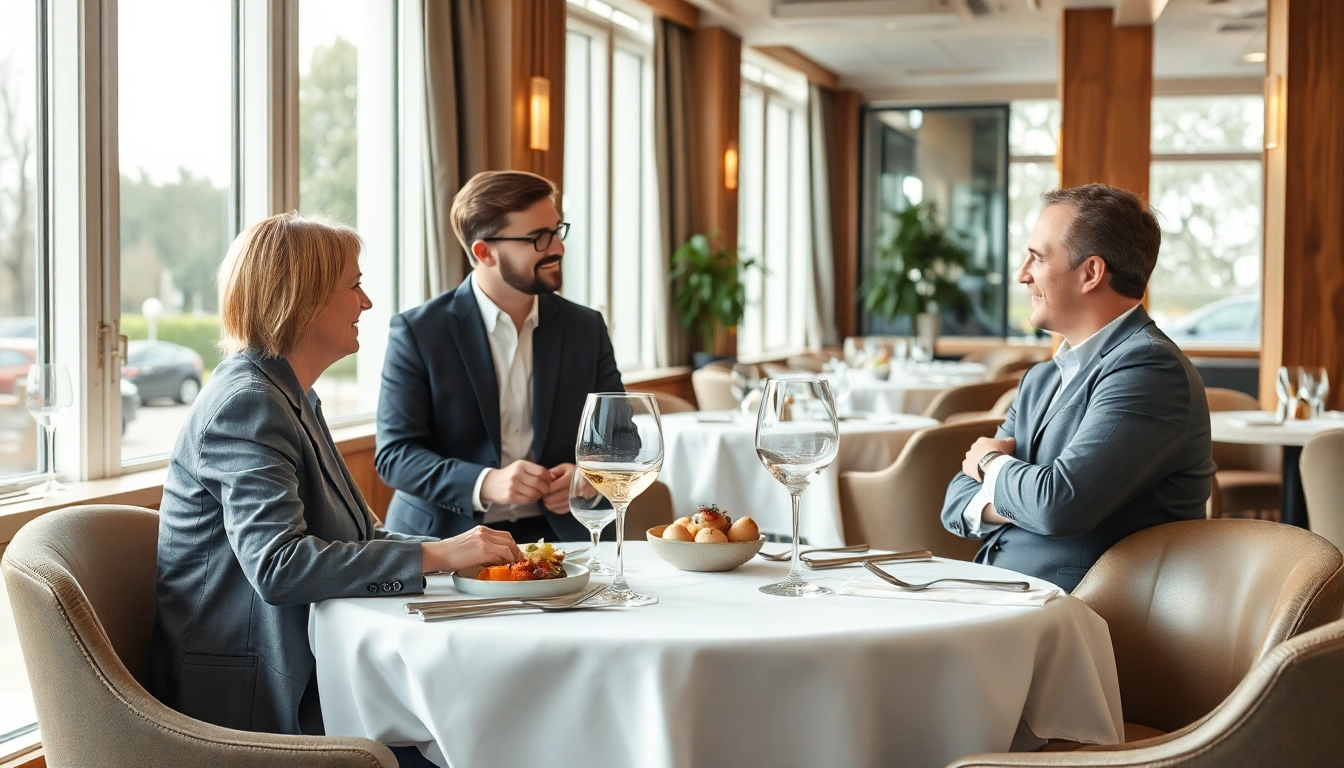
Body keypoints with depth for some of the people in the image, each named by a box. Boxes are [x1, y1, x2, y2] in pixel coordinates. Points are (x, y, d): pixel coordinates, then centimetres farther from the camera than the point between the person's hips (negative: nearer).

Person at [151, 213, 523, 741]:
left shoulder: (289, 399, 15)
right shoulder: (246, 404, -15)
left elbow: (352, 537, 16)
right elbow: (276, 565, -27)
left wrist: (459, 549, 0)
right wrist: (435, 556, -25)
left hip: (303, 672, 9)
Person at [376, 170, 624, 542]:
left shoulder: (586, 329, 8)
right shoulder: (416, 331, -4)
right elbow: (394, 454, -7)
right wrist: (485, 484, -23)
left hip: (556, 537, 3)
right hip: (444, 541, -3)